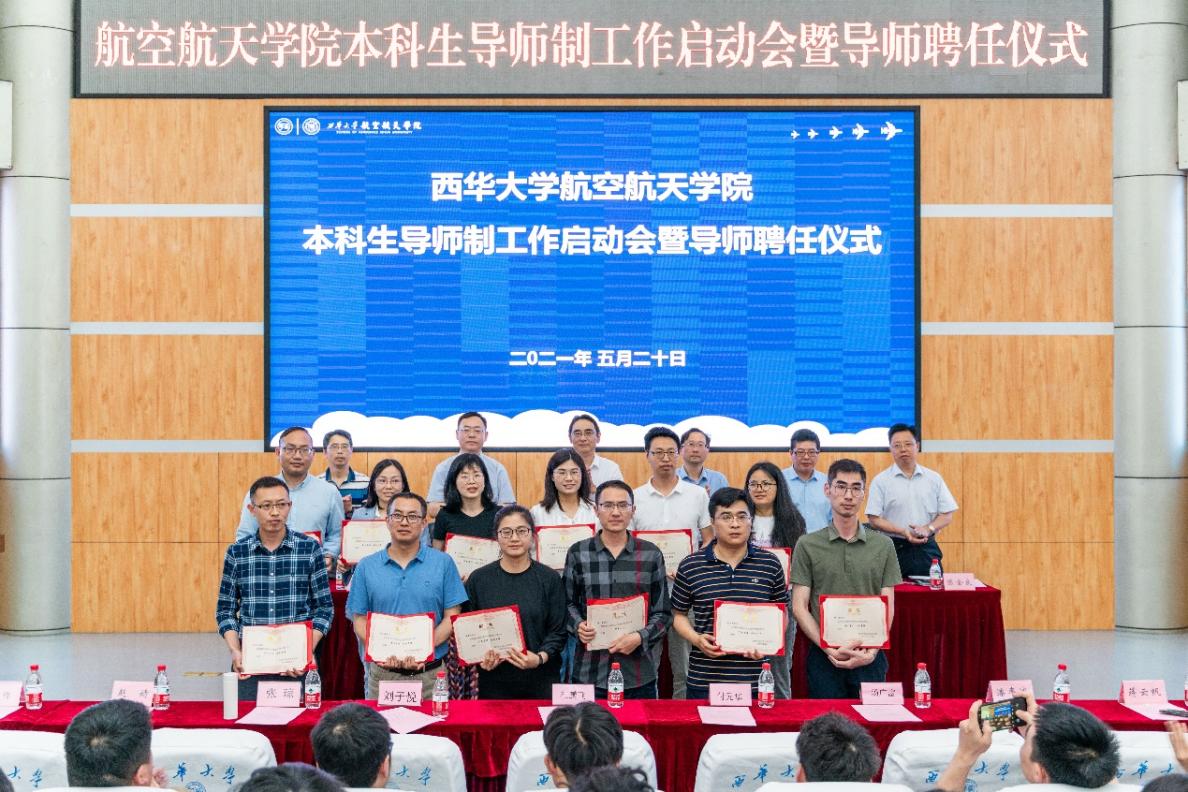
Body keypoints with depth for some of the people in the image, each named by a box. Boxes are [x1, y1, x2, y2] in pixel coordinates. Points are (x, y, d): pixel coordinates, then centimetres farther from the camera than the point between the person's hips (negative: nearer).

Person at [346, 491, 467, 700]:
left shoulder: (443, 563, 2)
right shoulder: (366, 567, 5)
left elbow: (452, 617, -1)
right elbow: (359, 620, 5)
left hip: (430, 674, -1)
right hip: (382, 673, 1)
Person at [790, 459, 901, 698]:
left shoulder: (883, 546, 6)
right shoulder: (808, 545, 2)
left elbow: (887, 607, 4)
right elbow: (799, 607, -1)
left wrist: (872, 650, -11)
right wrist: (829, 649, -13)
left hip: (870, 658, 1)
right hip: (823, 657, -1)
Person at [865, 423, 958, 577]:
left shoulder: (934, 479, 9)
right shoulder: (881, 481, 1)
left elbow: (947, 515, 9)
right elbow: (874, 518, -3)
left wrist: (928, 529, -10)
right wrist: (903, 532, -16)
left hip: (927, 549, 2)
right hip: (894, 549, -2)